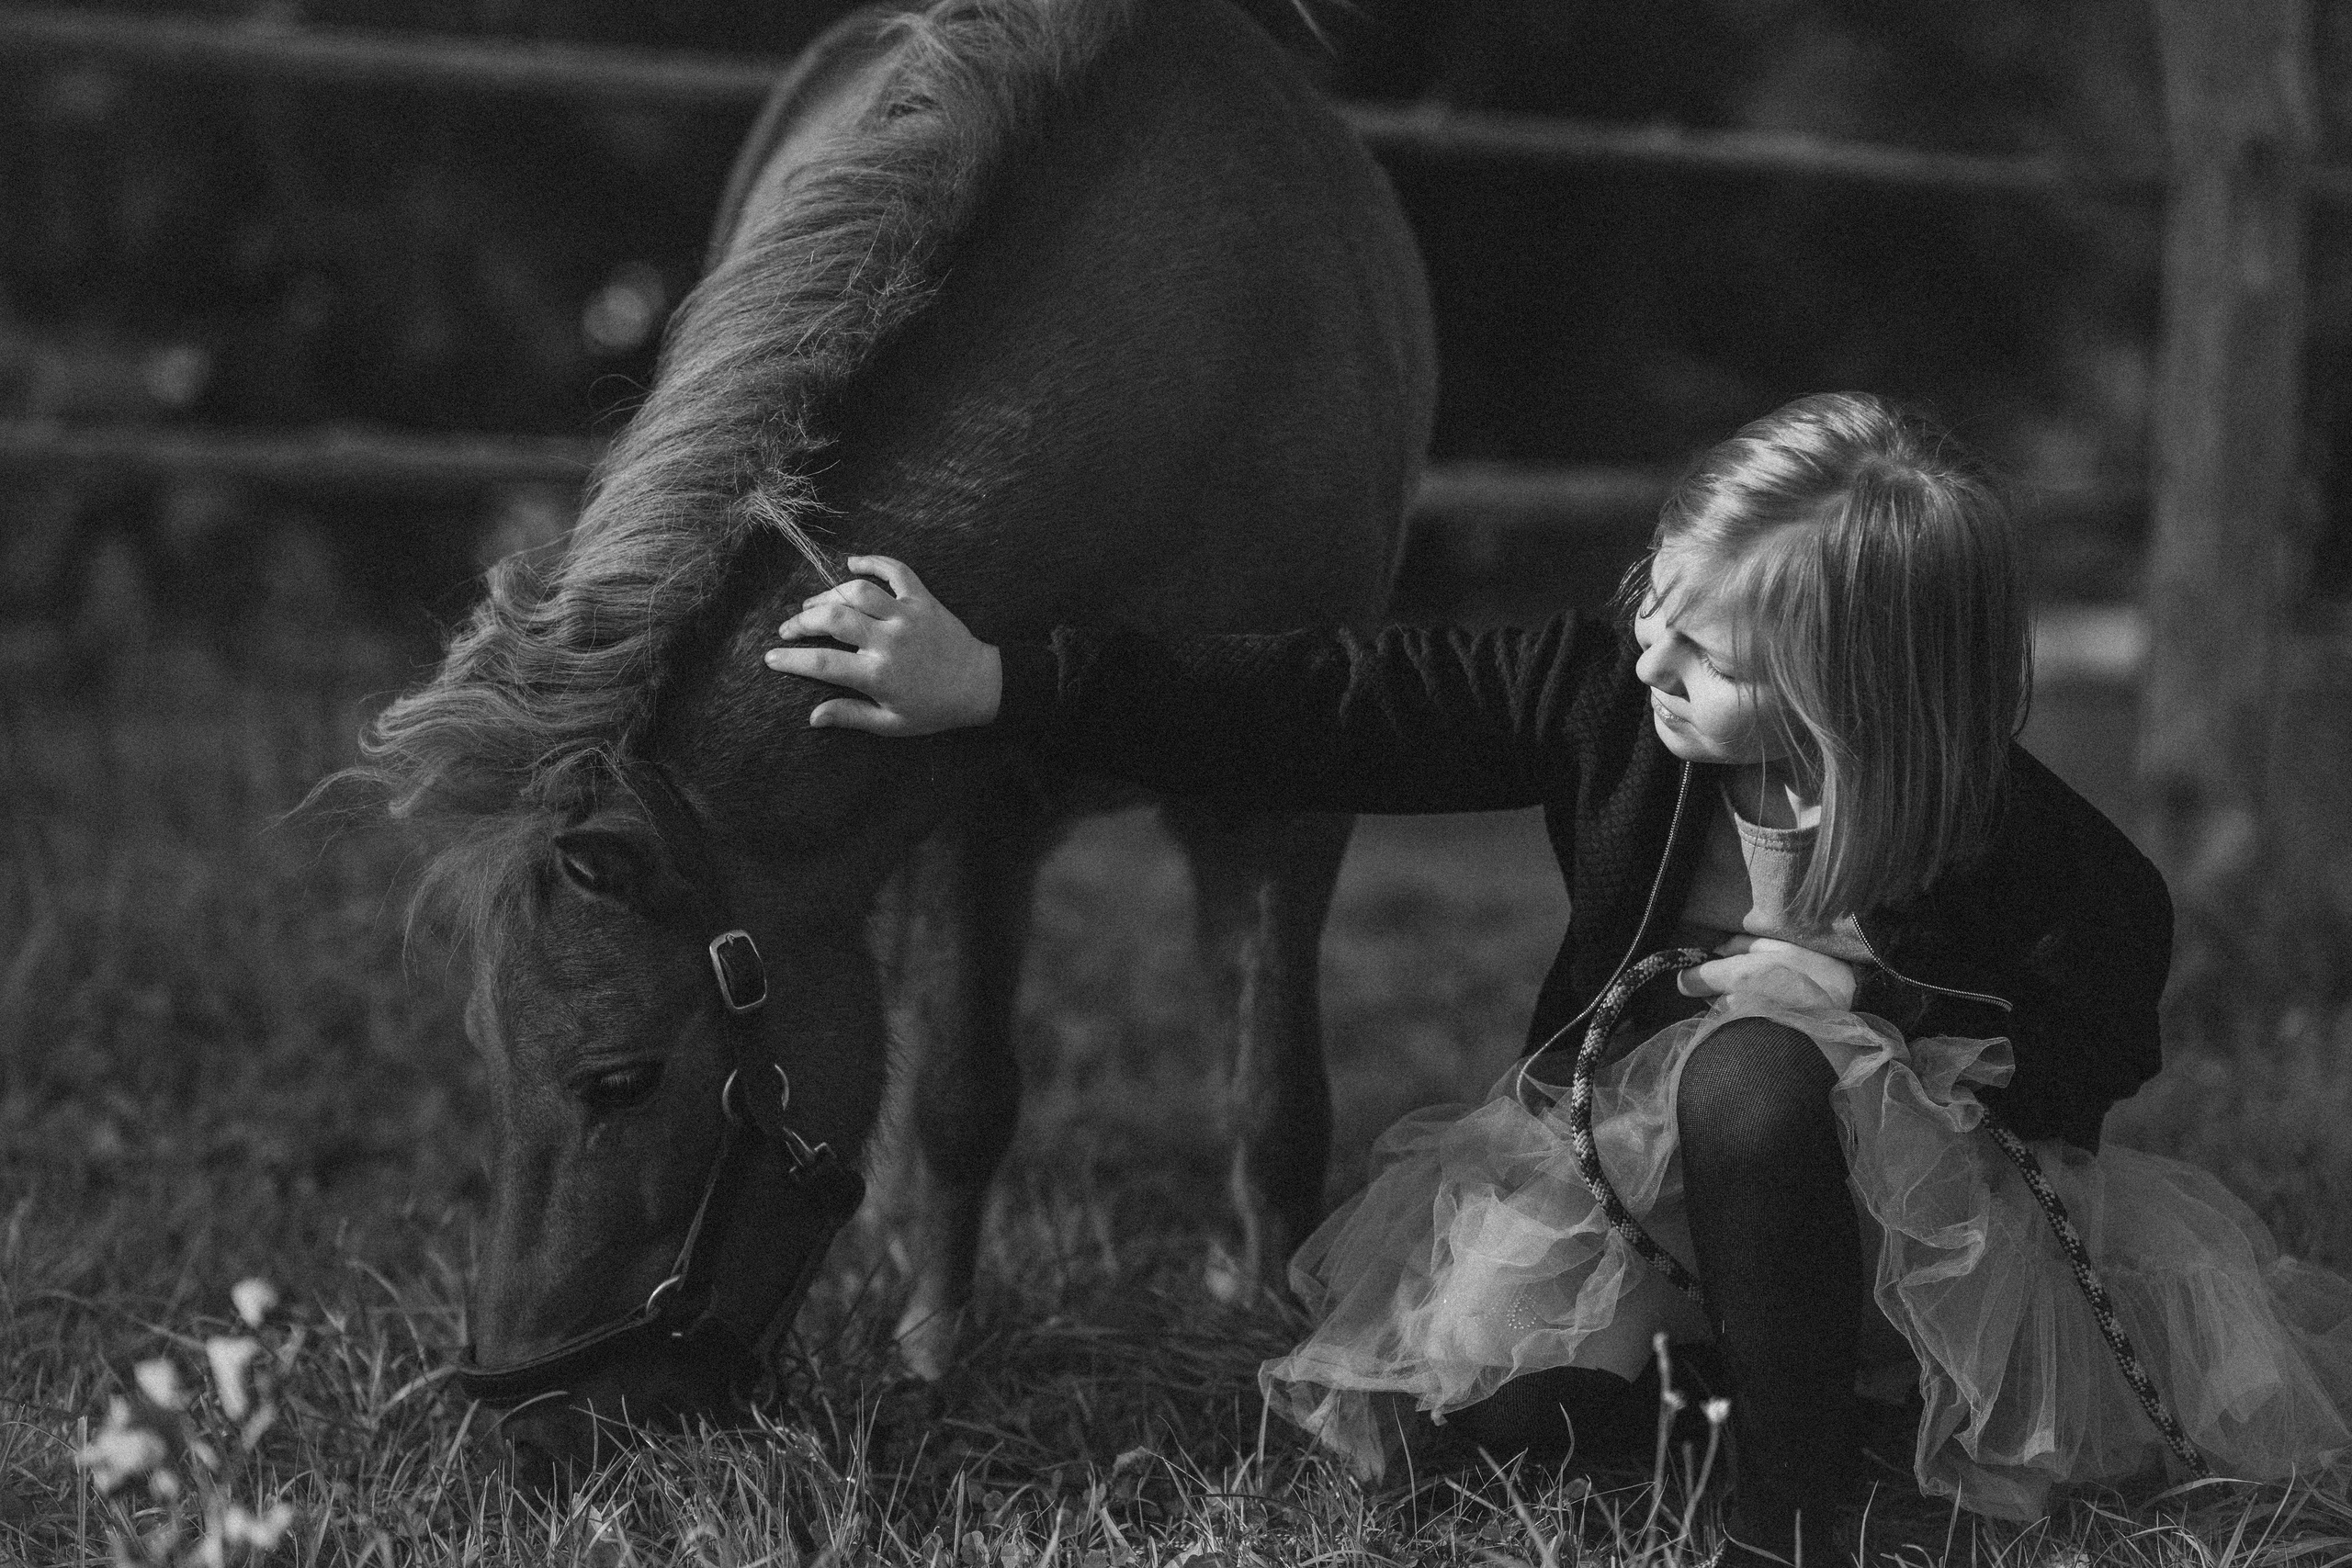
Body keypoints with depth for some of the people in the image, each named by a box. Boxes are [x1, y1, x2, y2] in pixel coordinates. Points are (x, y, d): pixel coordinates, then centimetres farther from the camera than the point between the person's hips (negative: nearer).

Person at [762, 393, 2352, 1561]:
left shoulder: (2039, 859, -28)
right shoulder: (1609, 693, -21)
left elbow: (2088, 1058, -10)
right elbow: (1327, 708, -22)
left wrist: (1865, 1010, -26)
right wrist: (997, 681, -28)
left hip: (1908, 1195, -4)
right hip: (1630, 1147, 4)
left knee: (1756, 1075, -36)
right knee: (1488, 1397, -20)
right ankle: (1695, 1364, 15)